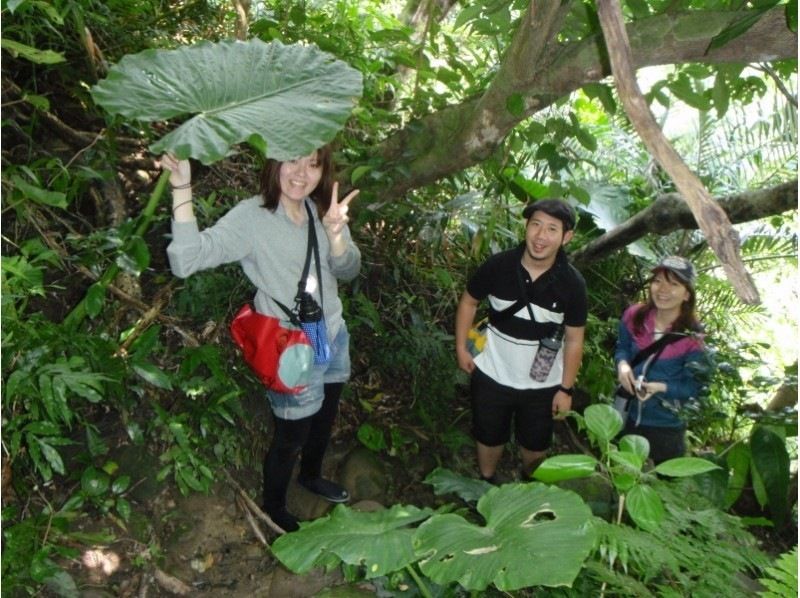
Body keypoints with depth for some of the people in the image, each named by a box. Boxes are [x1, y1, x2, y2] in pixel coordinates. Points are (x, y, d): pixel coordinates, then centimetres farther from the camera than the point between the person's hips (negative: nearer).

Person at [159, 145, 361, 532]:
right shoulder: (251, 217, -21)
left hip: (334, 336, 7)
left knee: (324, 418, 27)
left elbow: (348, 271, -7)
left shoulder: (321, 211, -3)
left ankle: (311, 476, 57)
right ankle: (273, 508, 39)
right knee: (291, 438, 10)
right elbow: (186, 260, -32)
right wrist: (181, 189, -40)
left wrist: (334, 231, -26)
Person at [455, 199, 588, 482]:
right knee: (489, 437, 23)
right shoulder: (498, 265, -20)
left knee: (535, 444, 25)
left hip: (542, 384, 0)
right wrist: (461, 347, -5)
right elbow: (469, 302, -2)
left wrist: (566, 388, -6)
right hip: (492, 375, 0)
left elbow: (574, 340, -8)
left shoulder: (572, 284, -19)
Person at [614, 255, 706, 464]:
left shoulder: (692, 338, -23)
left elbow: (694, 387, -15)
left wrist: (660, 388, -31)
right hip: (626, 415, 4)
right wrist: (623, 365, -18)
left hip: (666, 428, -3)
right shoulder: (634, 316, -13)